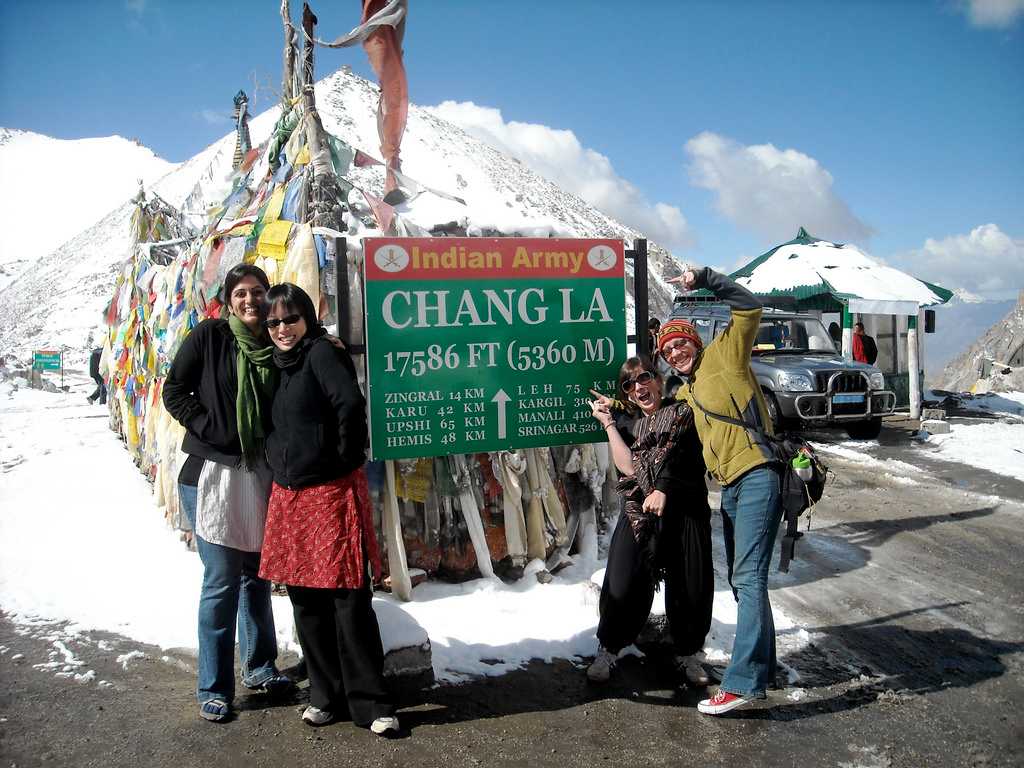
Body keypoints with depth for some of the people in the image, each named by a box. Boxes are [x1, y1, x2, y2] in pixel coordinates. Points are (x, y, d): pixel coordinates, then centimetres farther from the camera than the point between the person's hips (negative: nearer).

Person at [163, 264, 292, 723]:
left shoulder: (276, 345, 5)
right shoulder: (208, 336, -4)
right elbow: (174, 391, -2)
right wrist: (208, 427, -12)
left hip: (260, 474, 4)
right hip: (212, 474, -4)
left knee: (257, 574, 15)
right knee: (222, 580, -2)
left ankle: (260, 667, 31)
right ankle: (213, 688, 12)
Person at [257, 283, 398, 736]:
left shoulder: (322, 354, -9)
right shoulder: (280, 364, 15)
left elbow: (351, 403, -24)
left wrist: (344, 456, -13)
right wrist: (282, 465, 9)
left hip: (331, 494, -8)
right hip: (289, 496, 8)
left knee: (349, 600, -3)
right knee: (305, 601, 13)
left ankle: (369, 702, 9)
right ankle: (325, 694, 27)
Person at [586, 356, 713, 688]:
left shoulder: (682, 411, 10)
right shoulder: (630, 427, 22)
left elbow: (685, 455, -6)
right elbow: (628, 467, 3)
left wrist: (663, 489, -19)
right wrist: (607, 422, 6)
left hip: (685, 511, -2)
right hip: (639, 512, 2)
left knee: (691, 586, 1)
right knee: (624, 584, -5)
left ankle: (688, 653, 23)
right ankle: (608, 651, 13)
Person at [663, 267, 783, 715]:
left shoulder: (723, 356, 2)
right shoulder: (686, 393, 22)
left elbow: (748, 308, -6)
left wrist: (704, 280, -7)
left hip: (757, 477, -9)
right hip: (730, 487, 9)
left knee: (749, 578, -15)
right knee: (741, 582, 15)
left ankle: (743, 680, -17)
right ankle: (761, 667, 27)